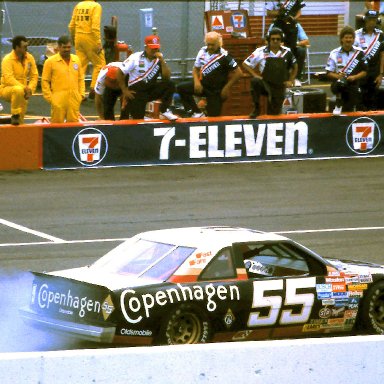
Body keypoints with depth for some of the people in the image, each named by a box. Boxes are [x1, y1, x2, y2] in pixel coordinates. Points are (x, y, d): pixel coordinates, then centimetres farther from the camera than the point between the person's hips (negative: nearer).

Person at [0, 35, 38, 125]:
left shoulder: (30, 58, -1)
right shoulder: (8, 59, -17)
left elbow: (34, 76, 1)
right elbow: (9, 78, -27)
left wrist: (30, 89, -16)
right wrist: (23, 88, -34)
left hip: (23, 91, 5)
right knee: (18, 90, -40)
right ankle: (15, 115, -24)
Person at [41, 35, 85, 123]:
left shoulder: (76, 60, 13)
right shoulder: (50, 61, 0)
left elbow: (81, 79, 19)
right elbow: (45, 81, 0)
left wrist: (82, 94, 9)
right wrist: (49, 97, -6)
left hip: (74, 99, 4)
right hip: (58, 101, -4)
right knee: (57, 123, -4)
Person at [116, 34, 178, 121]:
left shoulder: (159, 60, 1)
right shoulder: (135, 58, -9)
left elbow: (167, 77, -9)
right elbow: (120, 73, -8)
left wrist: (162, 61, -18)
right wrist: (125, 91, -8)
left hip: (152, 89, 3)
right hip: (136, 91, -3)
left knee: (170, 85, -22)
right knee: (138, 118, -14)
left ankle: (164, 111, -12)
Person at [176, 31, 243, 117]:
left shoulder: (224, 56, -17)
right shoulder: (202, 52, 0)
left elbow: (238, 73, -13)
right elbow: (196, 69, 13)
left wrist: (227, 88, -12)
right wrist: (196, 82, -6)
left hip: (216, 90, -5)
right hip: (203, 85, 5)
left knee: (213, 116, -10)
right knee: (181, 88, -14)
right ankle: (196, 113, -8)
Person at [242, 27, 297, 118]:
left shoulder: (287, 52, 2)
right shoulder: (261, 52, -6)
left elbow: (294, 66, 19)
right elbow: (245, 64, 2)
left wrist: (290, 81, 9)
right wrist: (255, 75, -9)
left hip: (280, 87, 2)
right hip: (265, 83, -2)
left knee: (274, 113, -1)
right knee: (255, 81, -34)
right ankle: (256, 109, -23)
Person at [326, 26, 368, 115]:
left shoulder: (359, 53, 3)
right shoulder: (335, 54, 3)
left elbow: (364, 71, 6)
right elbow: (329, 73, 3)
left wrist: (354, 77, -12)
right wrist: (337, 76, -18)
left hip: (353, 84, 1)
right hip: (337, 84, -1)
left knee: (349, 110, -14)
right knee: (340, 82, -37)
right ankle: (338, 106, -16)